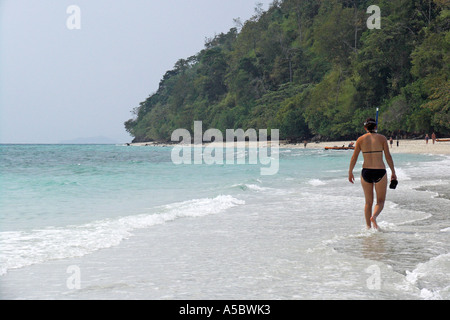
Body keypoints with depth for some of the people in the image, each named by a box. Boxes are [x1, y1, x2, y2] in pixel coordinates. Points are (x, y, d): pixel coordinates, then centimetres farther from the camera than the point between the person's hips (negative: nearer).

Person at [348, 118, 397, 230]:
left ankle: (368, 226, 11)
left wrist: (350, 172, 13)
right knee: (381, 200, 9)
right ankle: (374, 216, -20)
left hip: (366, 172, 2)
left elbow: (354, 157, 2)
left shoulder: (361, 139, 3)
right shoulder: (382, 138, -1)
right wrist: (393, 172, 5)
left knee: (368, 202, 15)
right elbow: (388, 156, -1)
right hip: (380, 172, -2)